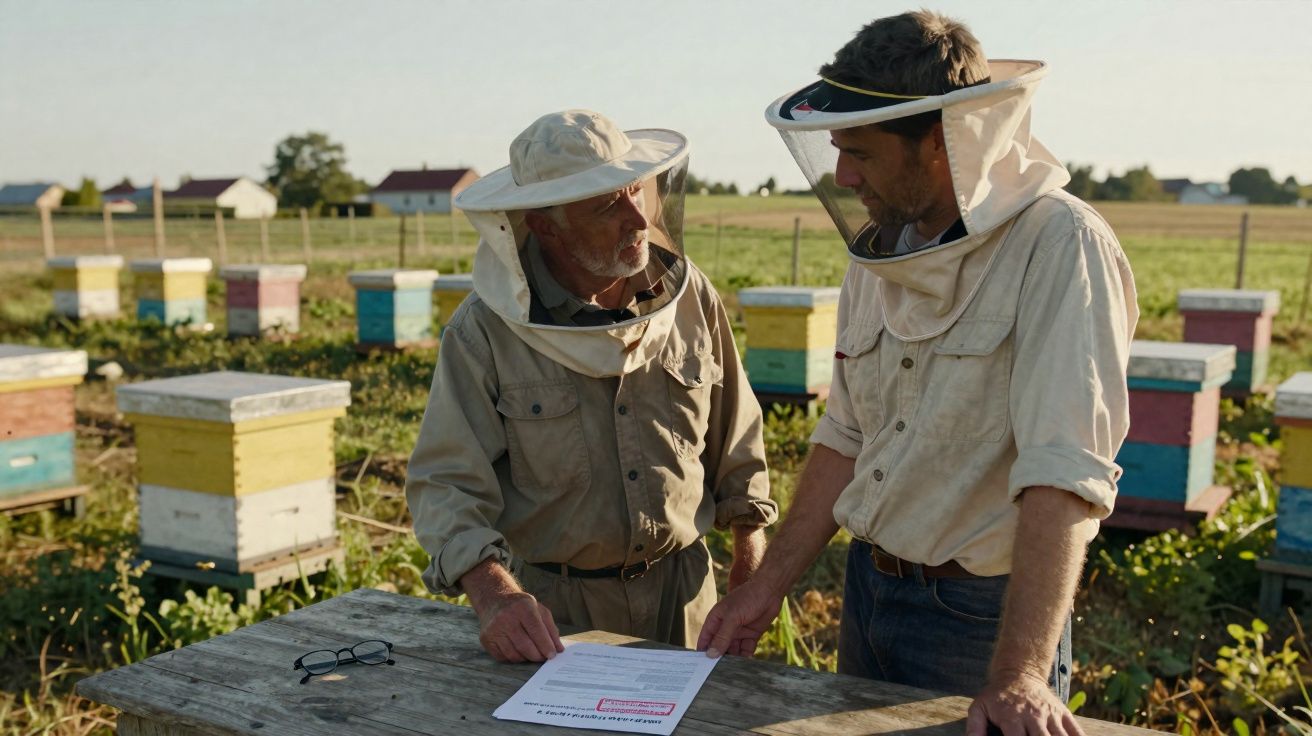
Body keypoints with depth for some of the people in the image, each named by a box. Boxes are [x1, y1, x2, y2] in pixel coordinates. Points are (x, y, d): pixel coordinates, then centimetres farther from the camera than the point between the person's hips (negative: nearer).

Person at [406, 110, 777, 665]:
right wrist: (495, 594, -32)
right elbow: (446, 483, -17)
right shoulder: (483, 332, -15)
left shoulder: (691, 297, -5)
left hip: (682, 590, 3)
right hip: (551, 605, -3)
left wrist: (751, 548, 8)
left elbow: (735, 438, 7)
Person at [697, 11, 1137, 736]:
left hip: (984, 615, -7)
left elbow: (1064, 475, -29)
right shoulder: (878, 247, 3)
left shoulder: (1058, 247, -20)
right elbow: (848, 435, 8)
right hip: (868, 588, 7)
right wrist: (769, 586, 4)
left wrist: (1020, 676, -35)